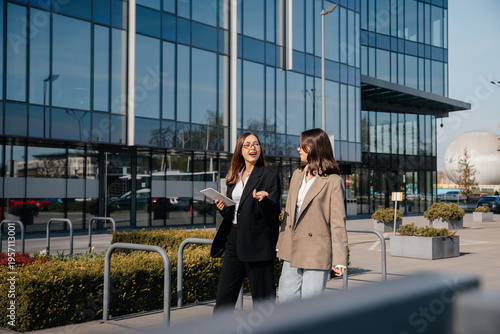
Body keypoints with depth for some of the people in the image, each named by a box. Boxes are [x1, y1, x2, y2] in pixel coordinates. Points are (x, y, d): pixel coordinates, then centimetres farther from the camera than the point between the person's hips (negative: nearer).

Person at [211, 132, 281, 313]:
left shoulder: (270, 176, -4)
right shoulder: (233, 177, 14)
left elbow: (274, 214, -10)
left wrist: (263, 200, -28)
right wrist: (223, 208, -1)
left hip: (258, 243, -6)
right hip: (233, 240, 6)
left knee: (263, 299, 2)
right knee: (224, 296, 8)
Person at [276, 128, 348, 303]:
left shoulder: (333, 181, -9)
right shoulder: (297, 174, 11)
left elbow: (338, 222, -10)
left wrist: (339, 259, -13)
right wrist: (280, 245, 15)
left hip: (317, 253, -7)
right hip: (293, 251, 7)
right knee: (286, 298, 9)